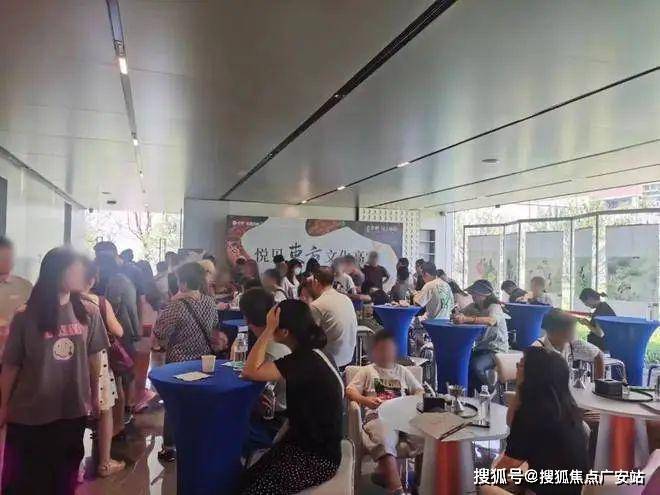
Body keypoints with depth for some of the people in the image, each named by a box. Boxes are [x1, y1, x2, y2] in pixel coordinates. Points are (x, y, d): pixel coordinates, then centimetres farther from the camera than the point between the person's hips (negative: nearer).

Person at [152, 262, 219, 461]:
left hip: (178, 363, -5)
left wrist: (170, 304, -13)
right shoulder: (210, 301, -6)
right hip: (204, 360, 5)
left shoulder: (177, 306, -25)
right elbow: (214, 324, 10)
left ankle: (169, 447, 22)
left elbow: (159, 333, -17)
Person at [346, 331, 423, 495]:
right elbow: (350, 390, 9)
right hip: (378, 416, -3)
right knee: (384, 442, -39)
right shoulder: (367, 370, 21)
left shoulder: (403, 371, 29)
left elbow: (419, 391, 25)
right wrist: (365, 400, -13)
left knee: (427, 435, -29)